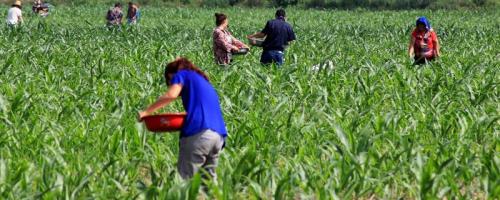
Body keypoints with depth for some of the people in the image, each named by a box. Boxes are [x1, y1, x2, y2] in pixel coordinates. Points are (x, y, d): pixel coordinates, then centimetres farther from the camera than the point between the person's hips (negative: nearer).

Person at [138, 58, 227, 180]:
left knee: (185, 179, -8)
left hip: (199, 133, -7)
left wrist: (146, 112, -2)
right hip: (219, 135, 7)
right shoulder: (205, 82, 33)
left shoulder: (181, 74, 13)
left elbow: (171, 95, -5)